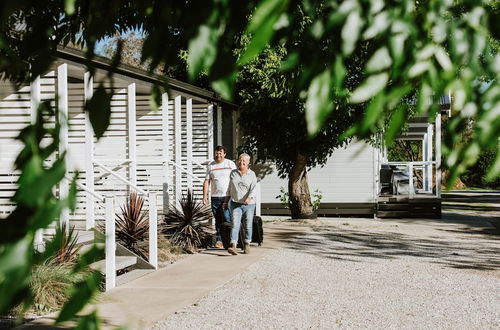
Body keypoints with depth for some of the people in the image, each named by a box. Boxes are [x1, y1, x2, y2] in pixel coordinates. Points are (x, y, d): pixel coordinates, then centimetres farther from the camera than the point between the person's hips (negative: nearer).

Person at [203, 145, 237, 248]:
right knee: (218, 221, 6)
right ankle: (219, 240, 11)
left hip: (228, 196, -2)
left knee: (227, 219, -11)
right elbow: (206, 182, 11)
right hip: (215, 197, 3)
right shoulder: (210, 166, 11)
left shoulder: (230, 164, 5)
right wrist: (205, 196, 2)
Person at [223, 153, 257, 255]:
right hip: (235, 204, 1)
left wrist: (249, 198, -30)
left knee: (248, 225, 8)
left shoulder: (252, 175, -2)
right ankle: (233, 246, -23)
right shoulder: (233, 173, 8)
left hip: (249, 204, -1)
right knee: (235, 224, -13)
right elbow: (230, 188, 16)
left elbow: (254, 189, -13)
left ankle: (247, 244, 28)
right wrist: (226, 201, 15)